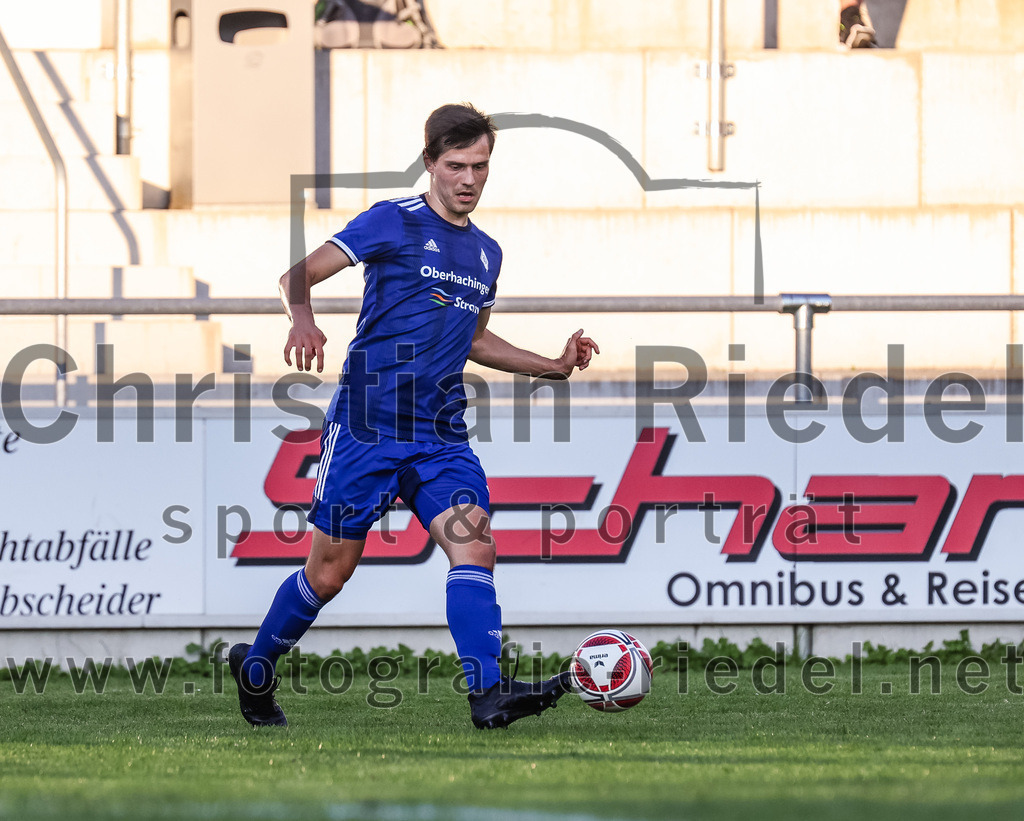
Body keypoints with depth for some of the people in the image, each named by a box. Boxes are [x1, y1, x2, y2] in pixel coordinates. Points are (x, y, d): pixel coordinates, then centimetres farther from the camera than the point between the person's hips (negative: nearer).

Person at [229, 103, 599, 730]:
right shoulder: (394, 222, -5)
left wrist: (555, 367, 21)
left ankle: (489, 693, -27)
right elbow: (300, 274, -9)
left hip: (442, 436, 5)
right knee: (331, 571, 1)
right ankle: (255, 669, 24)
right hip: (368, 424, -5)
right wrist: (304, 321, -30)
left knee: (475, 545, -16)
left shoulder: (486, 253, 16)